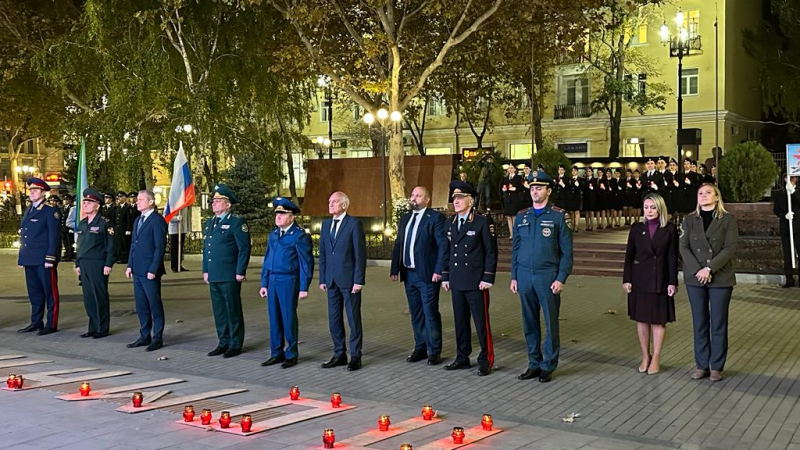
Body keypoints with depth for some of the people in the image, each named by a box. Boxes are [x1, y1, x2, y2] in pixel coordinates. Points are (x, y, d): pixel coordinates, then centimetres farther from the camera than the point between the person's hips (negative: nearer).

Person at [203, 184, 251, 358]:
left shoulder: (237, 222, -8)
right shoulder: (209, 223, 16)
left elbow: (244, 248, -11)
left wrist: (240, 272, -14)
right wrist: (205, 270, 15)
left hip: (229, 276, -7)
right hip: (213, 276, 7)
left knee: (233, 310, 1)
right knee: (219, 310, 12)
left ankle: (235, 344, 10)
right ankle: (224, 342, 22)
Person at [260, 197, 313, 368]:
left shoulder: (300, 235, -8)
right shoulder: (273, 235, 13)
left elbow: (306, 263, -9)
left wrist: (304, 288, -12)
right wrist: (264, 283, 14)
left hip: (289, 281, -6)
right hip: (273, 280, 7)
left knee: (288, 318, 0)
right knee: (274, 318, 10)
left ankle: (291, 355, 10)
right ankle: (276, 353, 19)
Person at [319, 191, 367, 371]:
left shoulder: (354, 224, -7)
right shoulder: (326, 224, 12)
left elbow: (360, 253, -9)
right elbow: (322, 253, 14)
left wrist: (359, 280, -13)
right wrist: (322, 278, 8)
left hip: (349, 280, -6)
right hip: (332, 280, 6)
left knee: (353, 319, 2)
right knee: (334, 320, 10)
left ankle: (355, 356, 10)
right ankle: (339, 354, 20)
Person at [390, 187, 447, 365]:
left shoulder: (435, 217, -6)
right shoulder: (404, 219, 14)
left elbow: (443, 245, -11)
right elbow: (398, 245, 14)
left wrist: (438, 270, -17)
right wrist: (395, 269, 6)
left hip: (427, 275, -6)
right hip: (409, 274, 6)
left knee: (431, 314, 0)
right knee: (416, 314, 13)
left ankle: (434, 352, 9)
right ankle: (420, 348, 22)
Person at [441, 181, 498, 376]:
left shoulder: (483, 221, -7)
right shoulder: (451, 223, 12)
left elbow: (491, 251, -8)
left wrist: (487, 278, -13)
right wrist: (445, 276, 12)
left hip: (476, 282, -6)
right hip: (456, 281, 6)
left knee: (481, 321, -1)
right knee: (460, 321, 11)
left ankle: (486, 361, 8)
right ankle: (462, 358, 21)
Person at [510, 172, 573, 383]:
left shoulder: (559, 216, -2)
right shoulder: (521, 217, 10)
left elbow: (566, 250, -4)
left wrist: (561, 278, -11)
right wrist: (514, 276, 8)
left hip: (548, 276, -4)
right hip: (524, 276, 4)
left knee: (551, 322, 2)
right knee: (529, 322, 9)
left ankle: (548, 366, 12)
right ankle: (534, 363, 19)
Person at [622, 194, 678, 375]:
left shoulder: (670, 229, -2)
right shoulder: (636, 229, 3)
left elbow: (672, 258, -3)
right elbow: (629, 256, 4)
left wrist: (672, 282, -8)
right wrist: (626, 279, -2)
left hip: (660, 281, -2)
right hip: (640, 280, 2)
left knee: (659, 320, 4)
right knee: (642, 319, 6)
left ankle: (656, 358, 12)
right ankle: (645, 357, 17)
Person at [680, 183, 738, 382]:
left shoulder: (728, 219, 0)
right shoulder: (689, 220, 7)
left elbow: (730, 248, -8)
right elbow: (684, 247, 0)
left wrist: (710, 269, -17)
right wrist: (697, 270, -14)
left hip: (721, 278, -2)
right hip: (694, 278, 2)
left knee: (718, 323, 3)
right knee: (699, 323, 6)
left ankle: (717, 366, 11)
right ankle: (701, 365, 13)